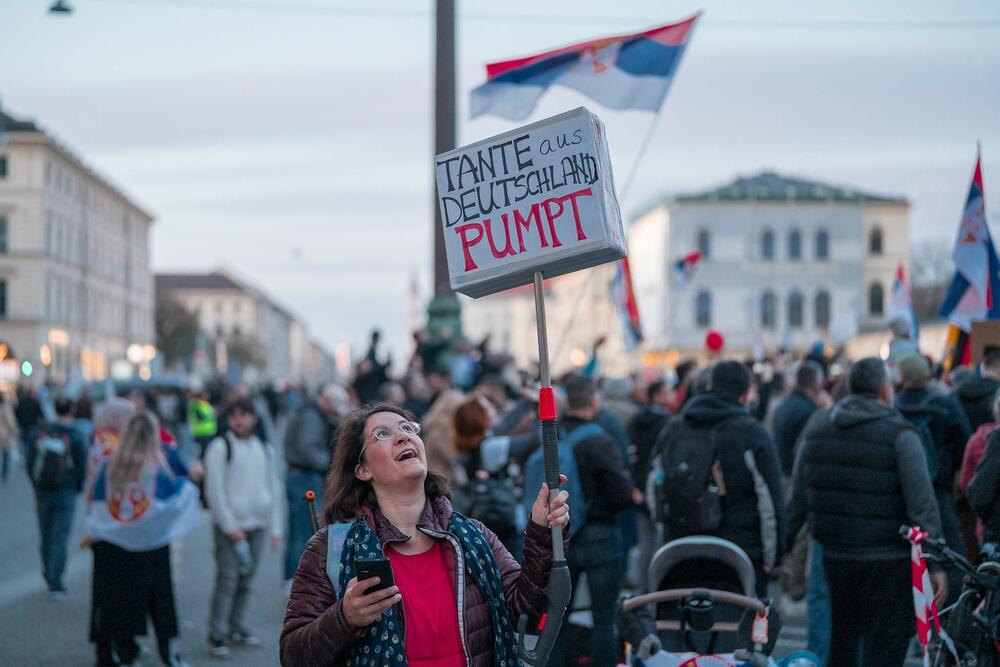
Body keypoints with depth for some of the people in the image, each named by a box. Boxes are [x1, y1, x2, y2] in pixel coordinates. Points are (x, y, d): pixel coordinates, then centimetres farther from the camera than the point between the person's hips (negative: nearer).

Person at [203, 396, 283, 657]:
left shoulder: (264, 449, 11)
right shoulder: (220, 447, -5)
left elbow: (274, 488, 16)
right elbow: (215, 491, -9)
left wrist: (276, 527, 10)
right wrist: (230, 527, -12)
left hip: (257, 526, 5)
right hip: (229, 525, -5)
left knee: (246, 579, 9)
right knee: (227, 579, -8)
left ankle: (237, 627, 21)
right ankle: (217, 635, -3)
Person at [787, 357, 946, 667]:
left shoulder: (816, 427, 7)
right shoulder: (899, 435, -10)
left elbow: (797, 499, 9)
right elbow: (922, 505, -14)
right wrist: (935, 562, -11)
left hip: (834, 556, 6)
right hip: (887, 560, -5)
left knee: (842, 637, 20)